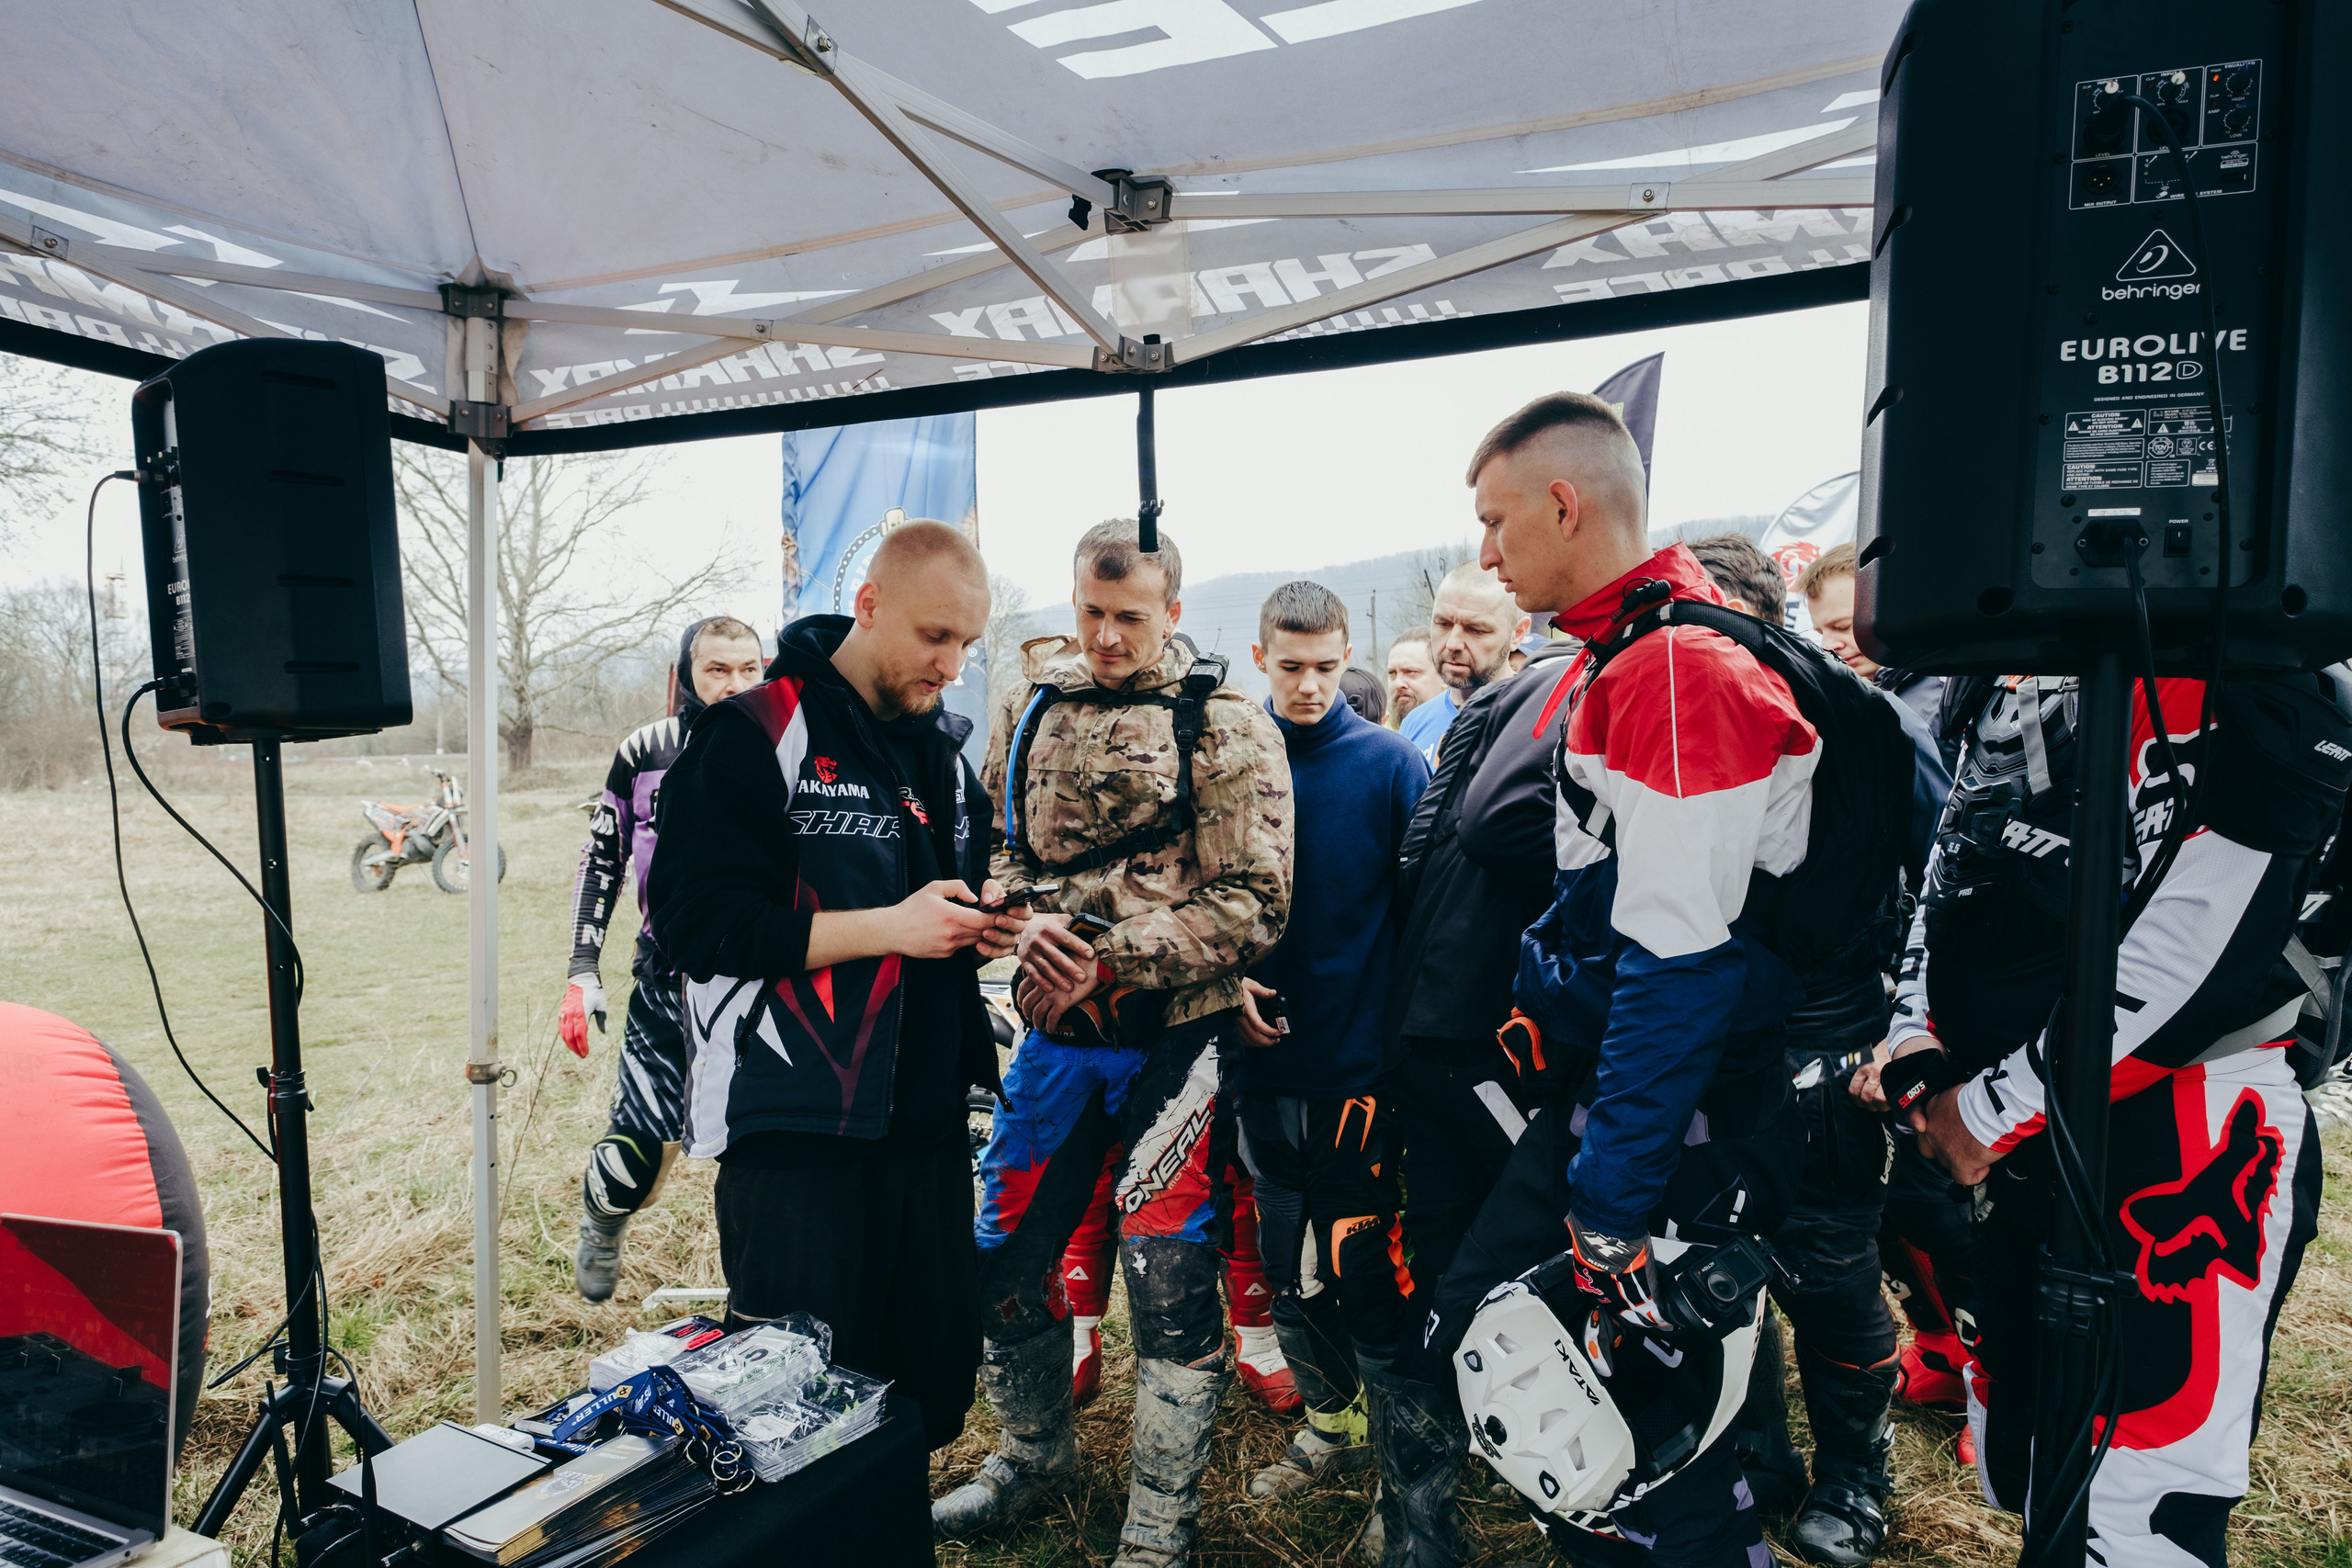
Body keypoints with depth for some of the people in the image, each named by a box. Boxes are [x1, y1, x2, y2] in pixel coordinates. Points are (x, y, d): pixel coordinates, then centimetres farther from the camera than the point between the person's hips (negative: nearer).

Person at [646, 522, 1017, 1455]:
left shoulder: (945, 748, 14)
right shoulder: (756, 735, -9)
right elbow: (696, 921, -16)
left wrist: (982, 930, 2)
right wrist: (890, 927, -19)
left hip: (925, 1123, 7)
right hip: (794, 1133, -6)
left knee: (936, 1379, 13)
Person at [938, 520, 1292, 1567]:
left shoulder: (1227, 729, -6)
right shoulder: (1033, 707, 7)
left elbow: (1252, 905, -10)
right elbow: (994, 844, 12)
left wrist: (1108, 961, -17)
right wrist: (1030, 926, -9)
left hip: (1175, 1038, -4)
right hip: (1055, 1034, 5)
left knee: (1169, 1287, 3)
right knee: (1003, 1256, 15)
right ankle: (1034, 1457, 41)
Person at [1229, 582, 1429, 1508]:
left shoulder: (1390, 764, -5)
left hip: (1361, 1058, -4)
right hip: (1265, 1054, 4)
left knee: (1364, 1268, 1)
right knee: (1287, 1265, 15)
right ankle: (1331, 1424, 37)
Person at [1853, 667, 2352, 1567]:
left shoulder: (2249, 674, -15)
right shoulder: (2015, 682, 12)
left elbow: (2199, 944, -22)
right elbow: (1957, 867, 17)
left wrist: (1992, 1107, -15)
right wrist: (1918, 1045, 3)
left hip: (2182, 1142, -8)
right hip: (2028, 1141, 8)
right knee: (2020, 1470, 20)